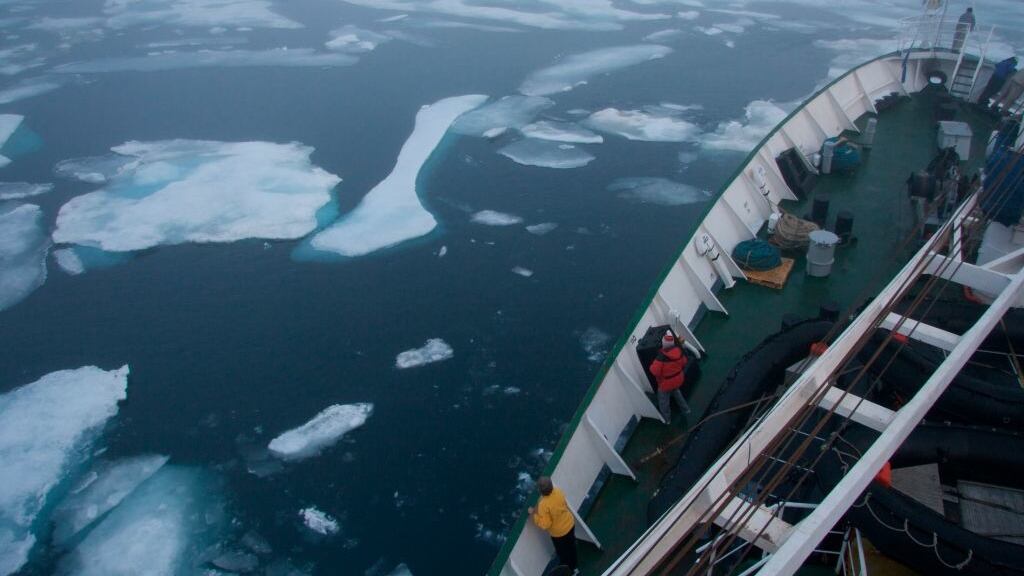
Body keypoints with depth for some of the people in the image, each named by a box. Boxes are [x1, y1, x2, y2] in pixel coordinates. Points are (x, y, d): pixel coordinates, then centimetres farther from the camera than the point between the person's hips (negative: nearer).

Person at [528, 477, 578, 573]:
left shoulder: (543, 505, -37)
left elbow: (545, 525, -29)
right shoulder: (558, 492, -19)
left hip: (558, 532, -6)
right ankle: (573, 567, 54)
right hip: (570, 524, 6)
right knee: (571, 547, 30)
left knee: (563, 553, 22)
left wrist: (534, 514, -18)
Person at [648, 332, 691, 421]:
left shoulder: (662, 356, -37)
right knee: (676, 392, 37)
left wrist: (652, 366, -12)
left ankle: (666, 418, 40)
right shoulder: (679, 350, -18)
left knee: (663, 401, 20)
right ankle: (685, 409, 53)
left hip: (666, 383, -6)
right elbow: (684, 362, 1)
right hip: (678, 379, 6)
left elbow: (654, 371, -33)